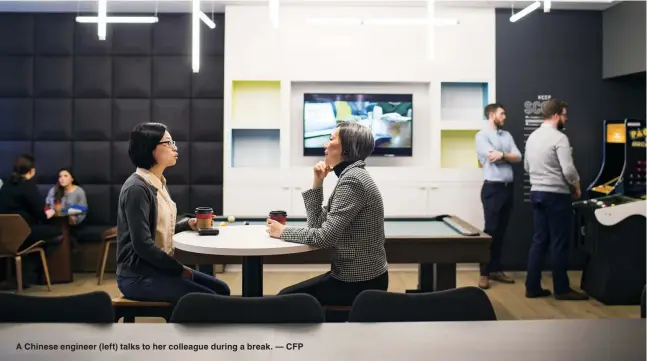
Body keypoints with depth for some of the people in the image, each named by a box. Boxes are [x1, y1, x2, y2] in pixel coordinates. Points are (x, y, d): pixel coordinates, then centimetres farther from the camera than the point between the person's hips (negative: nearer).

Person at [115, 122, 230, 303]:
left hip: (158, 268, 9)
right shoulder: (137, 188, -18)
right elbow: (143, 245, -23)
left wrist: (188, 224, 3)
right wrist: (180, 269, -14)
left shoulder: (159, 183, 10)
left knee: (221, 290, 5)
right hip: (139, 276, -9)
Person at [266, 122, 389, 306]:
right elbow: (317, 224, 9)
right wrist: (317, 183, 1)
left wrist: (283, 231, -12)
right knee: (290, 294, 16)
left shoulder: (352, 179, -21)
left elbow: (325, 237, -25)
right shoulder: (351, 175, 10)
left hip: (360, 282, -9)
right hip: (357, 275, 9)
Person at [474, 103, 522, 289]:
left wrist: (501, 155, -10)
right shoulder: (482, 135, -4)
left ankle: (496, 269, 17)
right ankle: (484, 273, 0)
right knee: (491, 230, -6)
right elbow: (492, 156, -17)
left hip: (508, 187, 6)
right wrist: (508, 155, -2)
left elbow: (518, 157, 4)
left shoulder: (507, 135, 16)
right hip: (492, 188, -6)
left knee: (501, 231, 10)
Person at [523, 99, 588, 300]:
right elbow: (568, 170, -20)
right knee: (559, 243, 1)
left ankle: (532, 287, 12)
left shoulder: (532, 137, 10)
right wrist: (576, 186, -2)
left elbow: (526, 167, 18)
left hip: (536, 193, 8)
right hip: (556, 195, -8)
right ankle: (561, 289, 10)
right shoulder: (559, 138, -15)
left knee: (539, 241, 11)